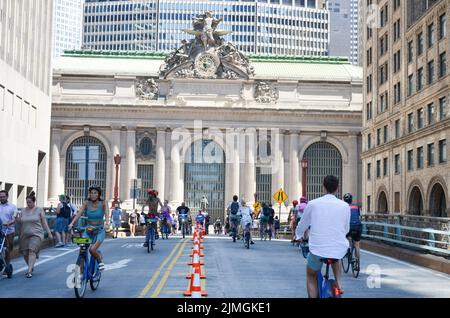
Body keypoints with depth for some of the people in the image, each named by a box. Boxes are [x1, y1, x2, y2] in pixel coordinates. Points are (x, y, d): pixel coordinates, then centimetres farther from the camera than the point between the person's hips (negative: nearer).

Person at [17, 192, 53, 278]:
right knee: (25, 253, 7)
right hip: (24, 235, 4)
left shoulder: (39, 210, 2)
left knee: (32, 250, -19)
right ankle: (31, 267, 32)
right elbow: (18, 221, 10)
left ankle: (29, 271, -20)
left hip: (36, 234, -4)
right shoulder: (23, 211, 8)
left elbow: (44, 222, 5)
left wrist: (49, 233, 3)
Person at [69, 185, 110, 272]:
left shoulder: (103, 203, -5)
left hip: (99, 231, -3)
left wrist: (107, 223, -40)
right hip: (88, 230, 3)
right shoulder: (87, 203, -1)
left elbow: (106, 213, -20)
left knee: (92, 249, -22)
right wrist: (72, 223, -27)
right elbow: (79, 213, -11)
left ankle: (100, 261, 8)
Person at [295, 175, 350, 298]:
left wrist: (298, 236, 31)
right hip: (340, 250, 2)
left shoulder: (313, 204, -7)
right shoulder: (345, 206, -4)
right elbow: (346, 229, 10)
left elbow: (302, 225, 9)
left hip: (318, 249, -2)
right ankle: (338, 282, 21)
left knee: (311, 277, 24)